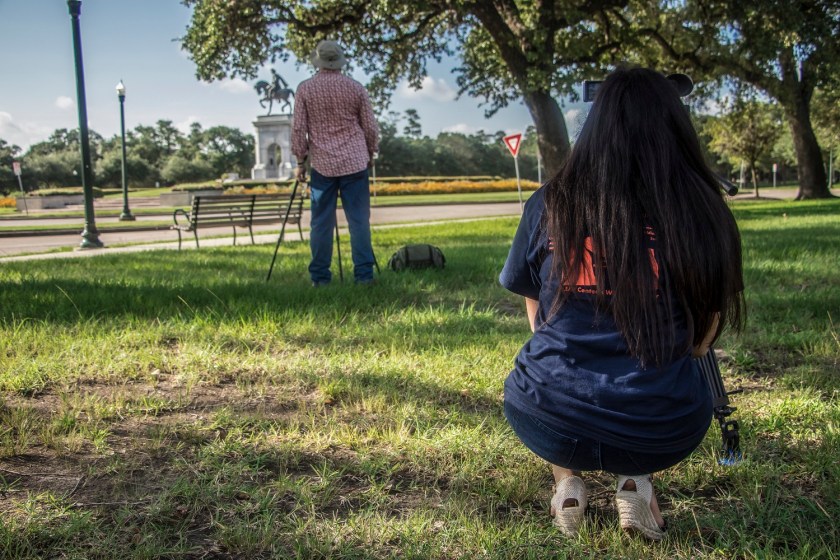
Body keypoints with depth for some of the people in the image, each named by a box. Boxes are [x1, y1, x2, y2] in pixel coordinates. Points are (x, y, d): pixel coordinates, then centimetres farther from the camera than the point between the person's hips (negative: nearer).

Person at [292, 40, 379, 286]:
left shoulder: (305, 89, 0)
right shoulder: (356, 88, 2)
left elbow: (298, 128, -1)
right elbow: (370, 127, 6)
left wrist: (300, 160, 7)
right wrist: (370, 154, 20)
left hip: (322, 164, 0)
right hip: (355, 162, 0)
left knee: (321, 222, 5)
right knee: (359, 221, 1)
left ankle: (320, 277, 6)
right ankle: (364, 274, 0)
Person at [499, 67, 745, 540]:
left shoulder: (549, 205, -3)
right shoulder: (704, 211, -4)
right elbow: (701, 343, 6)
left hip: (548, 426, 1)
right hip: (662, 435, 0)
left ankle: (568, 483, 17)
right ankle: (637, 483, 14)